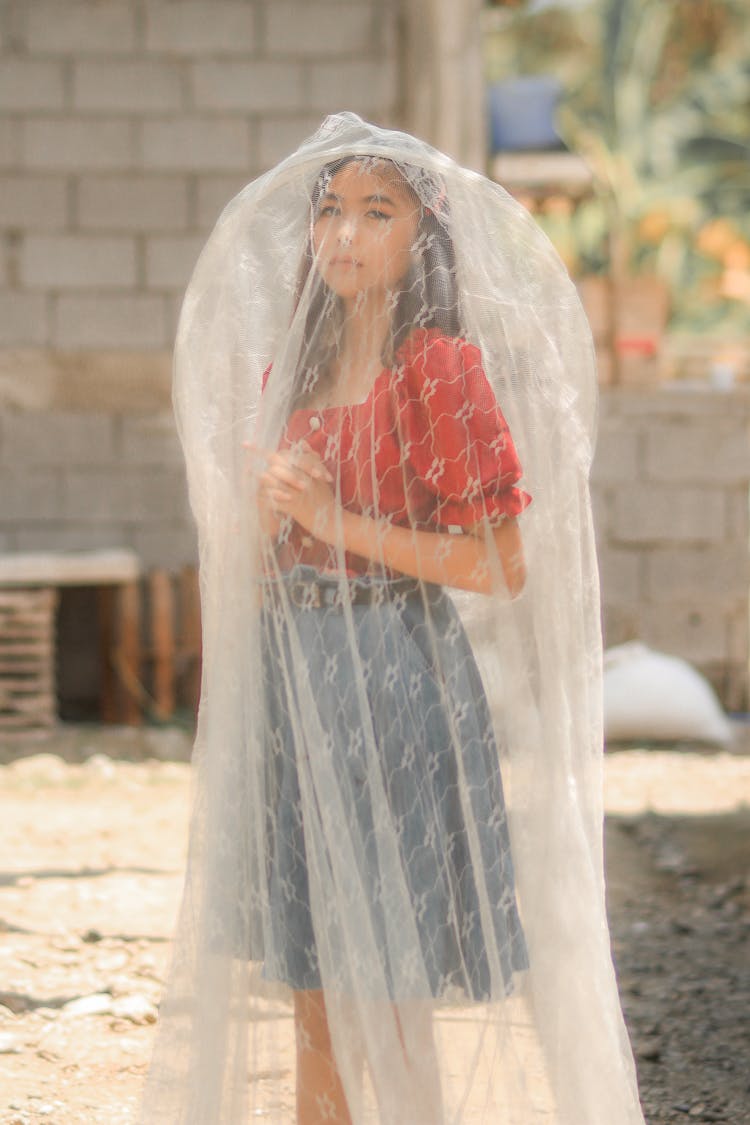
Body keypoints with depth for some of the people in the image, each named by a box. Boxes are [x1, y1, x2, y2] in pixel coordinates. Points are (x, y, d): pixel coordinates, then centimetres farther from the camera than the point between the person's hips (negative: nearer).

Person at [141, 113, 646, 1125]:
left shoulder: (440, 368, -8)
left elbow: (504, 565, -13)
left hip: (397, 677, -6)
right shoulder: (285, 371, 11)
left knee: (388, 998, -3)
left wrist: (344, 524, -15)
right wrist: (266, 514, -3)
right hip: (288, 672, 7)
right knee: (310, 992, 10)